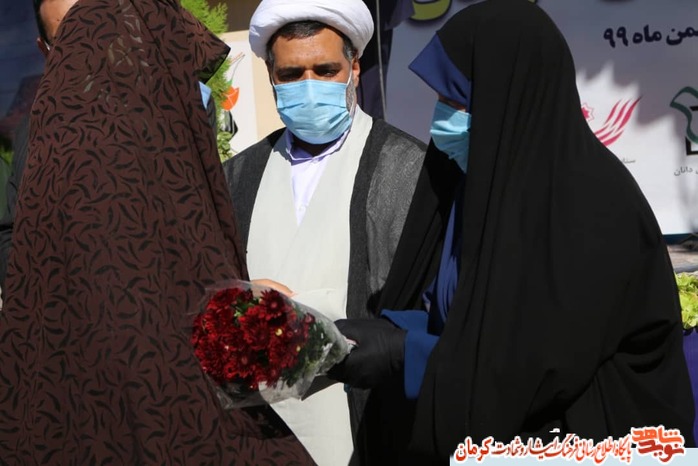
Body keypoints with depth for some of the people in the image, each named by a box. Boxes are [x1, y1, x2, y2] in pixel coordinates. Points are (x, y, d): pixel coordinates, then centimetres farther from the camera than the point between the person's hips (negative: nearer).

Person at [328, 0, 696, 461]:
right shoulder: (493, 183, 3)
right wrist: (387, 330, -6)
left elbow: (552, 360, -24)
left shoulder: (590, 203, -21)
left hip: (584, 443, -7)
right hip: (496, 440, 8)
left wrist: (404, 350, -19)